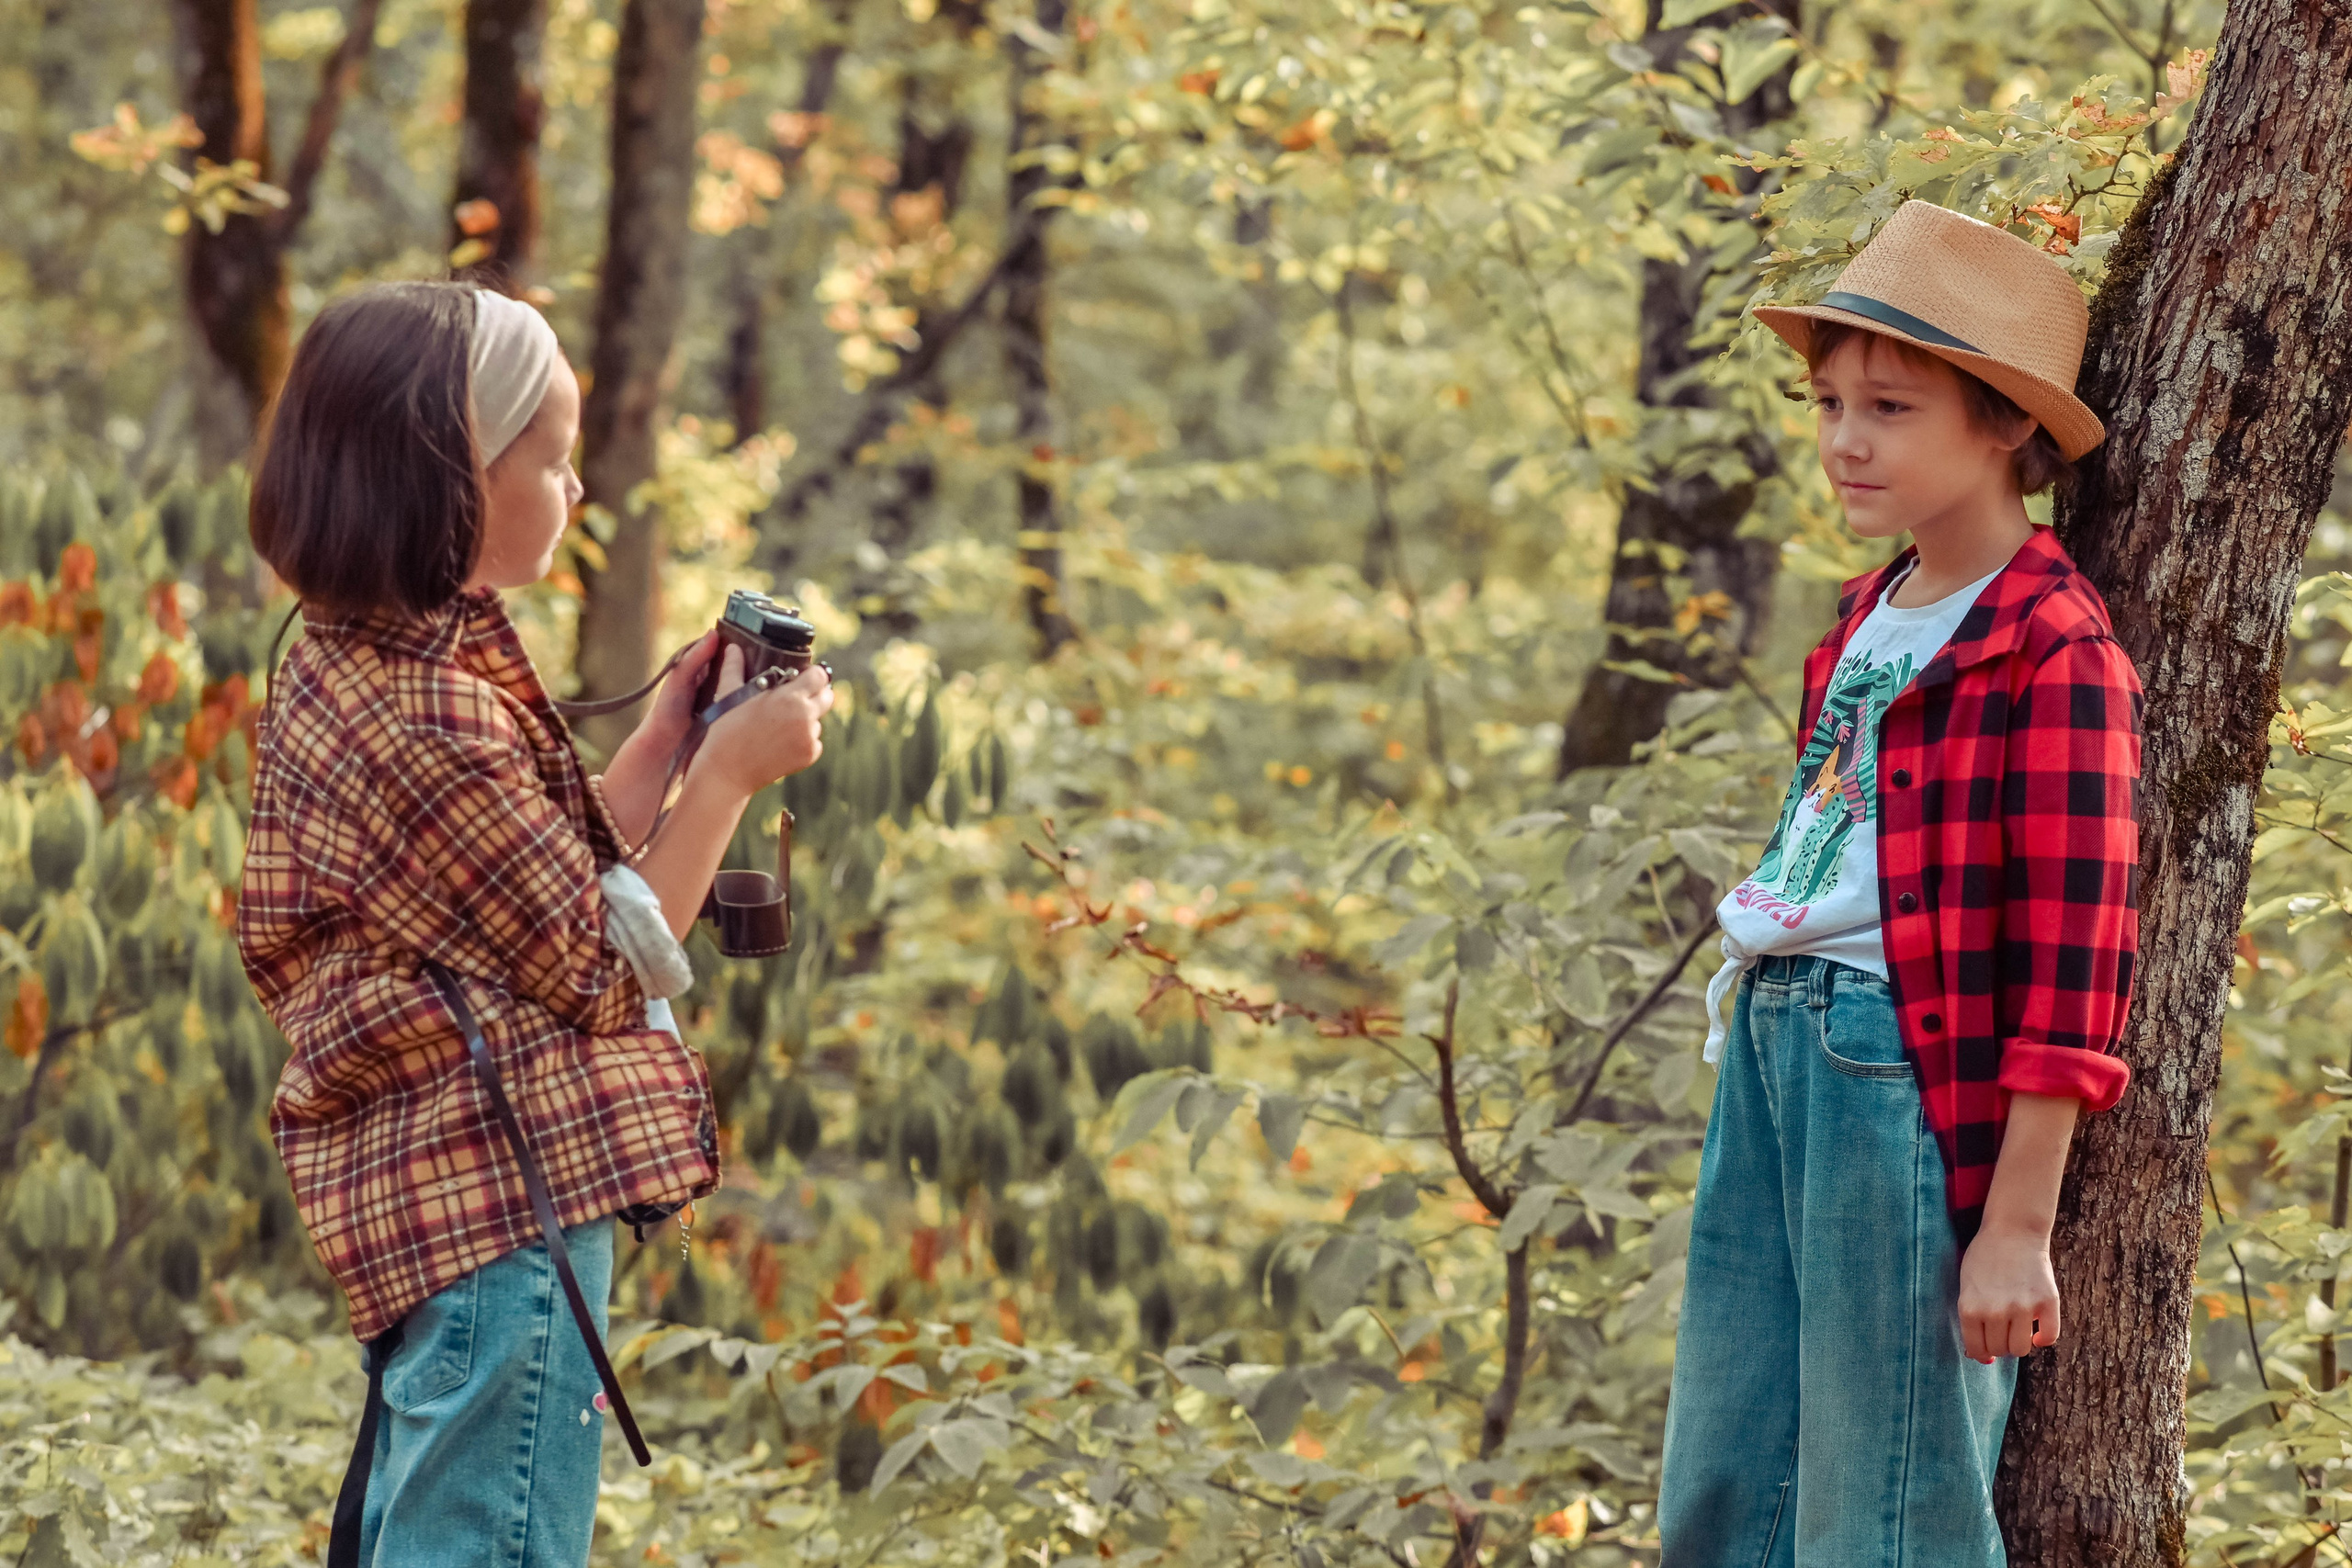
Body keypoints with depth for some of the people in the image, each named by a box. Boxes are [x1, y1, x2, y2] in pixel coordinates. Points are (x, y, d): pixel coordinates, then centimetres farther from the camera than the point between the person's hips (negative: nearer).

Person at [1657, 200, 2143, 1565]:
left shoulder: (2056, 653, -11)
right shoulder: (1873, 614, 14)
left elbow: (2072, 965, -14)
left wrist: (2018, 1226, -16)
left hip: (1912, 1079, -8)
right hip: (1773, 1055, 9)